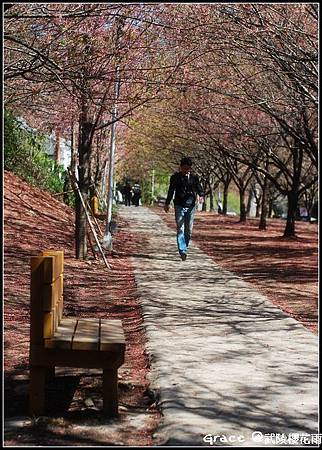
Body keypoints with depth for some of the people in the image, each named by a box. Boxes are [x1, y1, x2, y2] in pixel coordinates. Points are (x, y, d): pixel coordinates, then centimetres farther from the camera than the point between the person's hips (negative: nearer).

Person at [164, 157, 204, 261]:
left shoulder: (194, 177, 8)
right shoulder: (175, 177, 5)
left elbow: (199, 188, 1)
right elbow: (171, 191, 11)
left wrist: (201, 195, -21)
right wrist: (167, 203, 11)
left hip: (191, 206, 2)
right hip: (179, 206, -2)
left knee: (188, 230, 5)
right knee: (180, 229, -9)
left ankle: (185, 248, 20)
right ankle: (182, 251, -14)